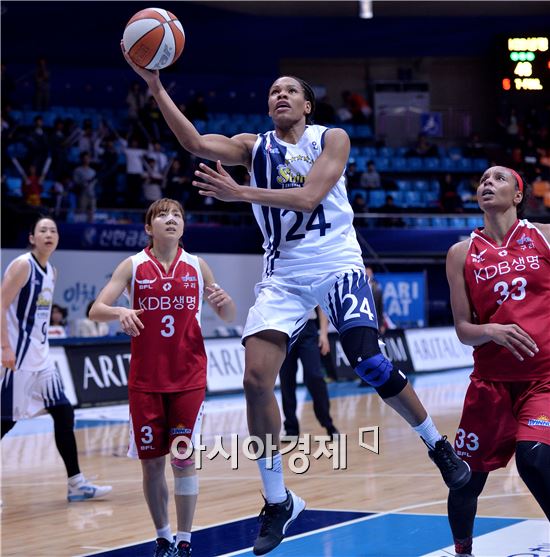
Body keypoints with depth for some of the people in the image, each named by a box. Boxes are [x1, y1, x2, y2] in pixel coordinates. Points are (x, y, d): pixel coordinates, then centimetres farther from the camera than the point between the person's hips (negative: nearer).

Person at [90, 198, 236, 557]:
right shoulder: (133, 267, 1)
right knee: (151, 461, 3)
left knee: (184, 457, -5)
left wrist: (223, 301, -14)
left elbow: (229, 318, 10)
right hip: (145, 379, 0)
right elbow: (96, 310, -5)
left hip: (188, 378, 0)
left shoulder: (196, 266, 4)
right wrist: (119, 312, -27)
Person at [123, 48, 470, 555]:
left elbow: (309, 197, -18)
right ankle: (278, 502, 1)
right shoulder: (253, 147, 7)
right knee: (256, 380, -11)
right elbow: (195, 143, -10)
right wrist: (155, 86, -19)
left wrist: (242, 194, -28)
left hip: (337, 263, -3)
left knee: (369, 364, -14)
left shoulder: (332, 140, -1)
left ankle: (440, 446, 12)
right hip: (283, 275, 3)